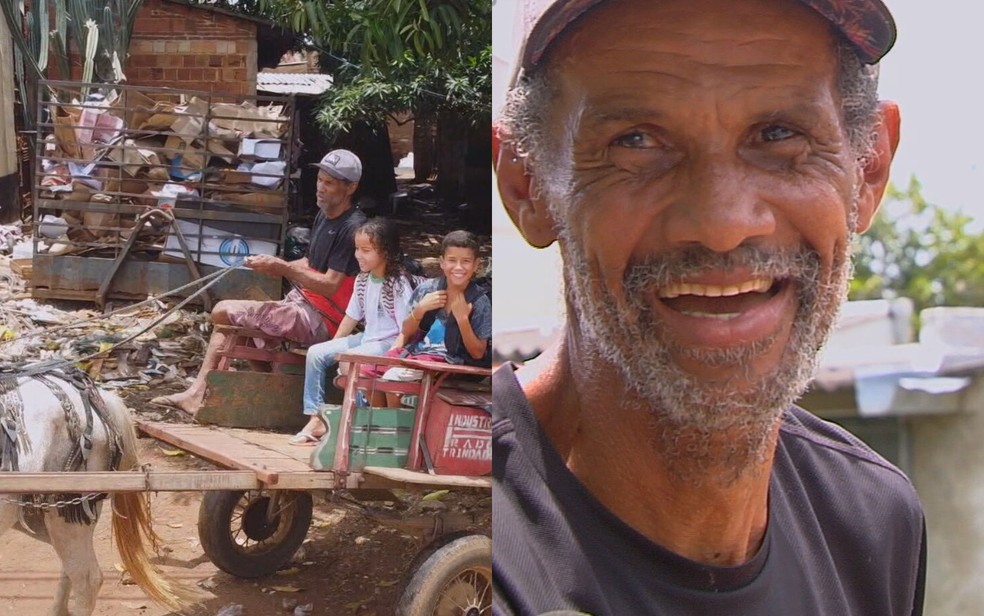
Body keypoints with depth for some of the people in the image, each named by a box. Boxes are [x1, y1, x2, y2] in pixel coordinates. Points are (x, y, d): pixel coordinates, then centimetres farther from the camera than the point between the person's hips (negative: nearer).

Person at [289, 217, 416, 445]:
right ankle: (316, 419, -1)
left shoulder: (399, 284, -18)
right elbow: (352, 316, 15)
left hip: (389, 343, -9)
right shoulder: (363, 280, 6)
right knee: (316, 353, -2)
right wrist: (334, 347, 12)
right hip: (366, 337, 9)